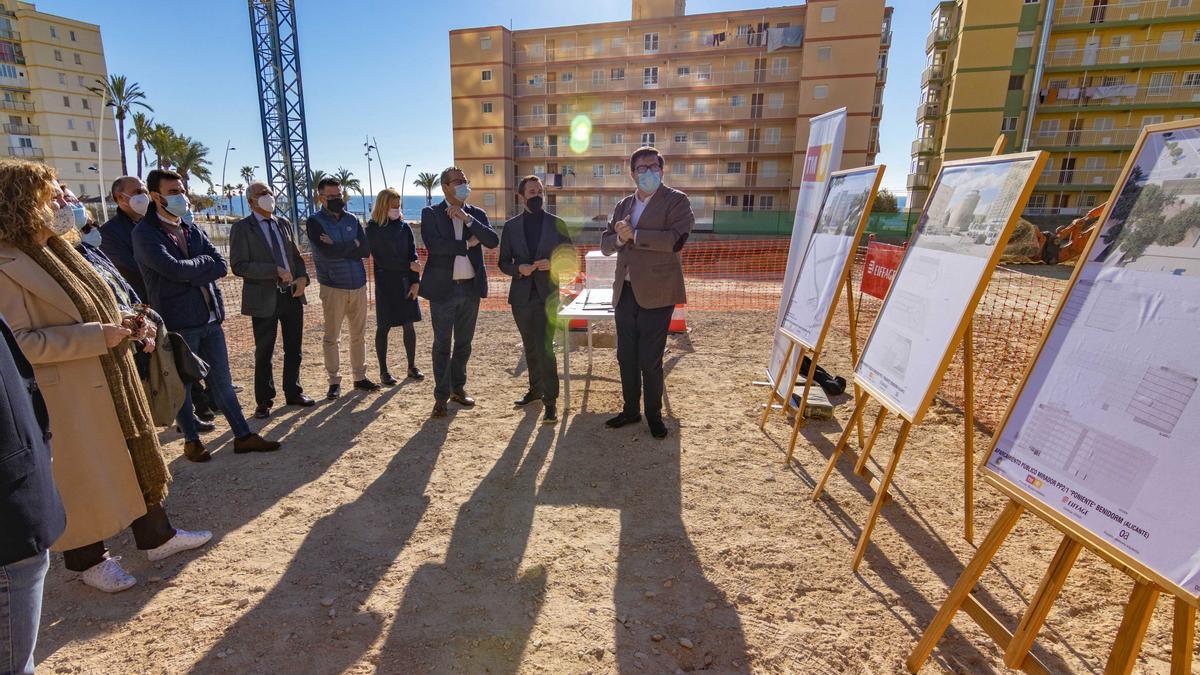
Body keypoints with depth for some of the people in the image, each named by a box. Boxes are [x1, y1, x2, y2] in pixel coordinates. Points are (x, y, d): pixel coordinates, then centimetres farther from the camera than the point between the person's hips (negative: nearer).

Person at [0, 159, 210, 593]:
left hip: (108, 384, 9)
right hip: (67, 398, -8)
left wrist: (120, 325, 3)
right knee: (82, 476, 8)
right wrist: (97, 336, -24)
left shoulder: (57, 251, 11)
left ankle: (156, 537, 32)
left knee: (135, 458, 16)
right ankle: (89, 560, 29)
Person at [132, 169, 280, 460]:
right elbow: (174, 269, -21)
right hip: (178, 323, -6)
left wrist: (190, 272, -12)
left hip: (210, 318, 6)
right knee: (181, 385, 9)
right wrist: (203, 262, -4)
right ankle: (191, 441, 24)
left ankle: (243, 436, 18)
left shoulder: (192, 230, 12)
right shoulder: (145, 233, -7)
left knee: (222, 382, 11)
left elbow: (221, 264, 1)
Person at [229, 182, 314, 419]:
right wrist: (275, 271, -19)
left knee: (294, 349, 14)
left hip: (292, 295, 5)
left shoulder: (283, 223, 11)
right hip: (264, 299, -5)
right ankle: (264, 401, 20)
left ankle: (293, 393, 29)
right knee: (264, 353, 6)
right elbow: (239, 266, -13)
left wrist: (303, 276, -3)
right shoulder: (241, 228, -6)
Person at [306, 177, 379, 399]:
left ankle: (360, 377, 22)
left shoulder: (352, 219, 9)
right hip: (333, 287, -4)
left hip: (358, 285, 4)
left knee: (359, 335, 10)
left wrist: (338, 248, -11)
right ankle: (334, 382, 13)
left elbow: (366, 250, -2)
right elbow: (327, 252, -19)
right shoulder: (315, 222, -3)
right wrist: (352, 244, -8)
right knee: (332, 337, 3)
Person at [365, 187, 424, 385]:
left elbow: (413, 255, 2)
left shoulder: (404, 227, 6)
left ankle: (412, 366, 18)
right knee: (384, 327, 3)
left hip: (406, 283, 3)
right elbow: (381, 259, -9)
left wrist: (415, 282, -8)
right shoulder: (373, 229, -4)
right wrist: (409, 266, -12)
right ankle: (383, 371, 14)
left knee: (409, 325, 6)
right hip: (385, 284, -3)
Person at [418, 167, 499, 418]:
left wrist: (467, 219, -16)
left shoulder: (476, 214, 9)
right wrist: (467, 244, -12)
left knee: (464, 343, 14)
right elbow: (433, 244, -18)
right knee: (442, 345, 2)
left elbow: (493, 241, -8)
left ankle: (458, 388, 29)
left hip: (471, 287, 4)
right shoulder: (430, 213, -1)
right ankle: (441, 396, 13)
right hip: (443, 288, -4)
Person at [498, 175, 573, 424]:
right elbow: (504, 262, 8)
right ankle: (535, 389, 33)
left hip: (547, 293, -3)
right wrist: (519, 269, -12)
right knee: (531, 347, 15)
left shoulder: (556, 224, 4)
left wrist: (552, 264, -14)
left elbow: (569, 256, 5)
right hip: (521, 295, 3)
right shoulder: (511, 226, 7)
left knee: (544, 347, -12)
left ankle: (550, 400, -3)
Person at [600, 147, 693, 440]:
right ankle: (631, 410, 30)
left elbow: (676, 239, -18)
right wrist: (619, 238, -11)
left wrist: (634, 235, -15)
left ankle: (654, 415, 21)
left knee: (650, 360, 1)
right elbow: (605, 244, 11)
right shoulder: (623, 205, 15)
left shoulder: (676, 201, -2)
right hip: (625, 292, 6)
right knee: (626, 357, 13)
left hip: (655, 293, -5)